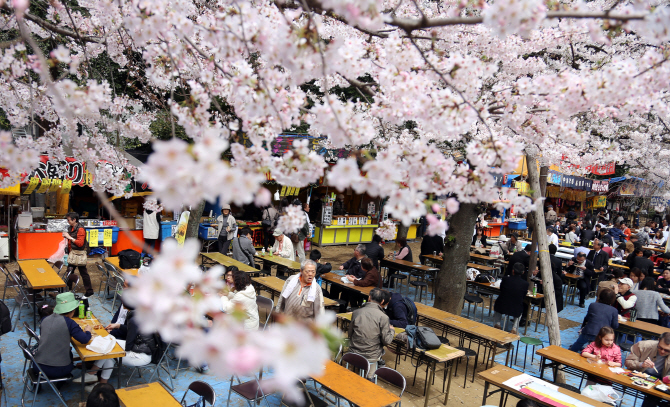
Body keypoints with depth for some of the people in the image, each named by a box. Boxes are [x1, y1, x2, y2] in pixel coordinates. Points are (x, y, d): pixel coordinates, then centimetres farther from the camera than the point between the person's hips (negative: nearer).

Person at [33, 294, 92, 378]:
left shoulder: (44, 320, 3)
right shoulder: (69, 322, -13)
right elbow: (84, 340, -15)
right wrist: (88, 331, 7)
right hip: (58, 370, -4)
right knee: (69, 354, 29)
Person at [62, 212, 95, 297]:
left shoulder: (80, 229, -18)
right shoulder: (70, 228, 8)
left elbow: (80, 243, -22)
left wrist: (69, 237, -21)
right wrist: (66, 236, 3)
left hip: (79, 254, -9)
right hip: (72, 252, 9)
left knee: (83, 272, -3)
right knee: (69, 271, 15)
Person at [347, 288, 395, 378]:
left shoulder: (356, 312, -6)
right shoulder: (383, 317, -16)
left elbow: (350, 334, 4)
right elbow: (387, 341, -12)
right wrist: (392, 330, 7)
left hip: (354, 352, 3)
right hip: (371, 356, -3)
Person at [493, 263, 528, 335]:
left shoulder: (505, 279, -10)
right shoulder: (525, 283, -11)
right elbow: (523, 297, 3)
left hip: (501, 307, 0)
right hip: (516, 310, 0)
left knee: (496, 305, 35)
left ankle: (497, 324, 19)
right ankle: (514, 328, 18)